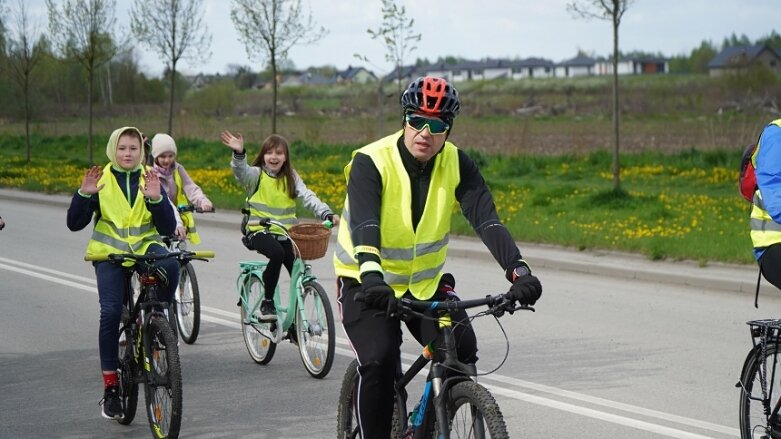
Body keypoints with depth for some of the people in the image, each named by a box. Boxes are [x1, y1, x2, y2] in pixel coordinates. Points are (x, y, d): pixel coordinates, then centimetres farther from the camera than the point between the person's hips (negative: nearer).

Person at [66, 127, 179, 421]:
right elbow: (74, 224, -1)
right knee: (110, 311, -20)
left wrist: (156, 199, -16)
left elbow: (168, 229, -1)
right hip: (110, 252, -1)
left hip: (146, 247, 1)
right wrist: (84, 194, -15)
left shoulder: (149, 180, 6)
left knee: (169, 265, -34)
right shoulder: (101, 181, 3)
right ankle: (110, 387, -12)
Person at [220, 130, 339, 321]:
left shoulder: (291, 177, 9)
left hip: (284, 234, 4)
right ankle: (267, 302, -18)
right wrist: (239, 153, -44)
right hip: (259, 232, -4)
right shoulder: (256, 174, 0)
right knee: (277, 253, -33)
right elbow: (241, 171, -22)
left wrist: (327, 214, -20)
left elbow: (307, 196, -3)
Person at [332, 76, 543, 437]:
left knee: (462, 353, -16)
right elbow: (364, 225, -36)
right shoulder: (370, 162, -21)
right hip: (366, 283, -3)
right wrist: (371, 277, -54)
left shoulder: (457, 165, -10)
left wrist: (518, 270, -38)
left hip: (426, 282, 4)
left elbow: (486, 219, -22)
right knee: (379, 362, -25)